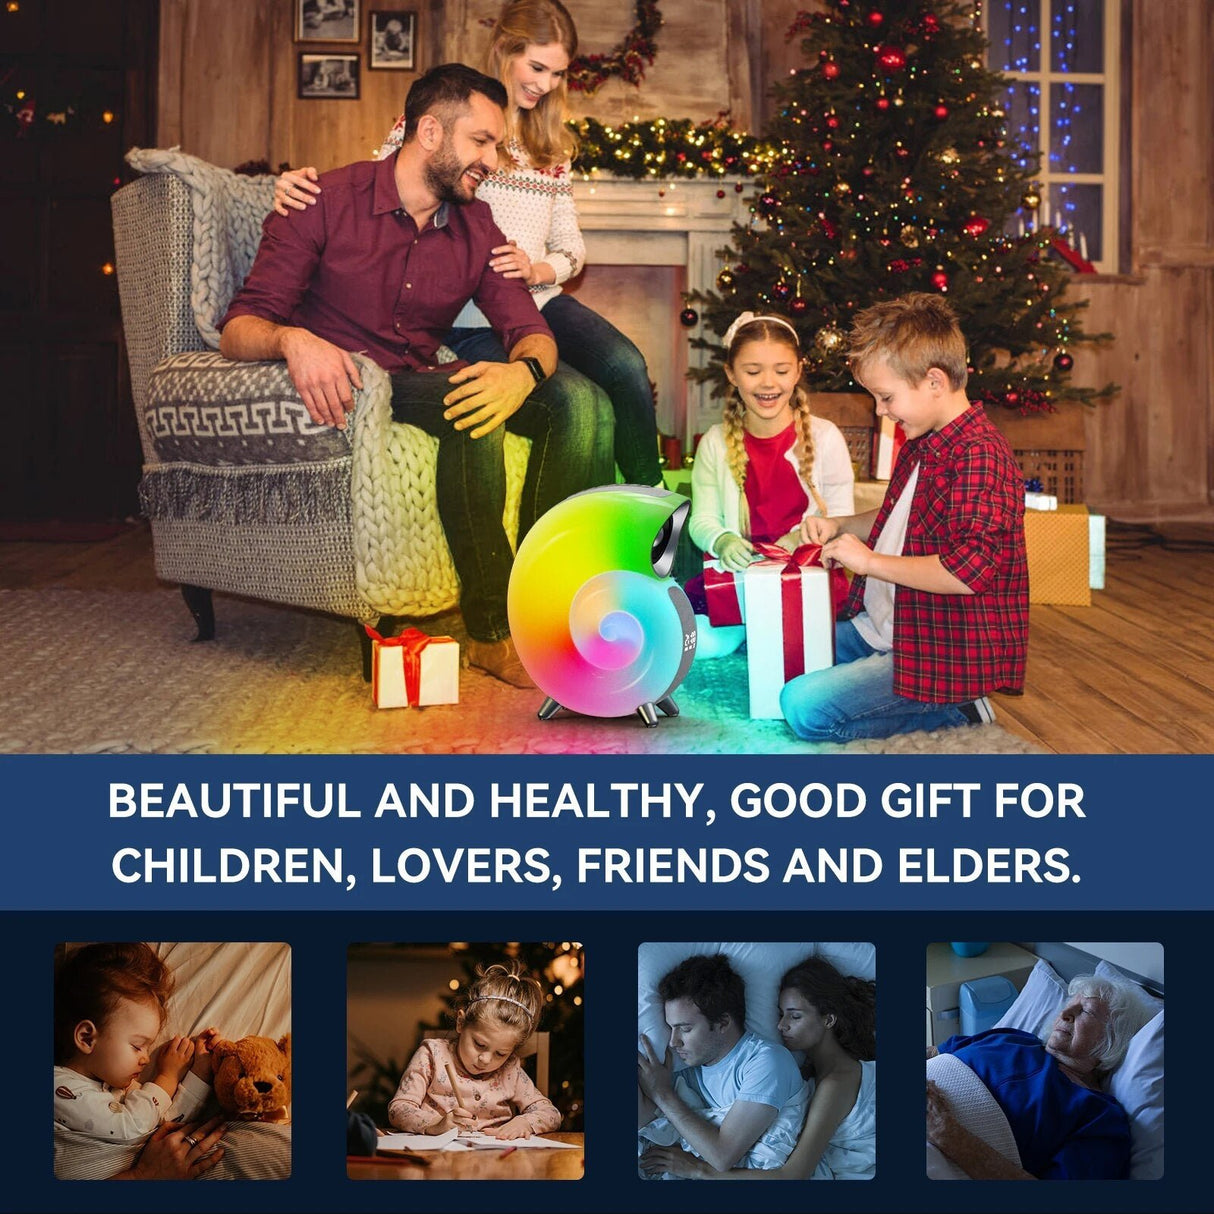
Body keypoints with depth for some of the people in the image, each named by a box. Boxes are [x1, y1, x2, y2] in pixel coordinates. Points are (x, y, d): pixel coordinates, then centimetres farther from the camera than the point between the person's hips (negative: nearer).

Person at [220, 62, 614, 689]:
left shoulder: (476, 228, 10)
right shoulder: (327, 202, -6)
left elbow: (532, 333, 1)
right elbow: (239, 328, -11)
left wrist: (523, 370, -25)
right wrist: (293, 340, -36)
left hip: (418, 382, 6)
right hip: (341, 389, -6)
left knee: (582, 403, -15)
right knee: (470, 411, -35)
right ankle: (492, 630, -26)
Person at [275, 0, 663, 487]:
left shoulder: (552, 145, 19)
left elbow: (571, 245, 16)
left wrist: (537, 269, -8)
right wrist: (298, 186, -20)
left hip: (539, 300, 5)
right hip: (470, 320, -5)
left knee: (624, 365, -26)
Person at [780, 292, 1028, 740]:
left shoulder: (980, 455, -21)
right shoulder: (921, 445, 12)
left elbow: (969, 570, -32)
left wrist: (869, 560, -21)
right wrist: (839, 526, 12)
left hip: (943, 655, -11)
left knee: (805, 707, -23)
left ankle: (954, 708, -6)